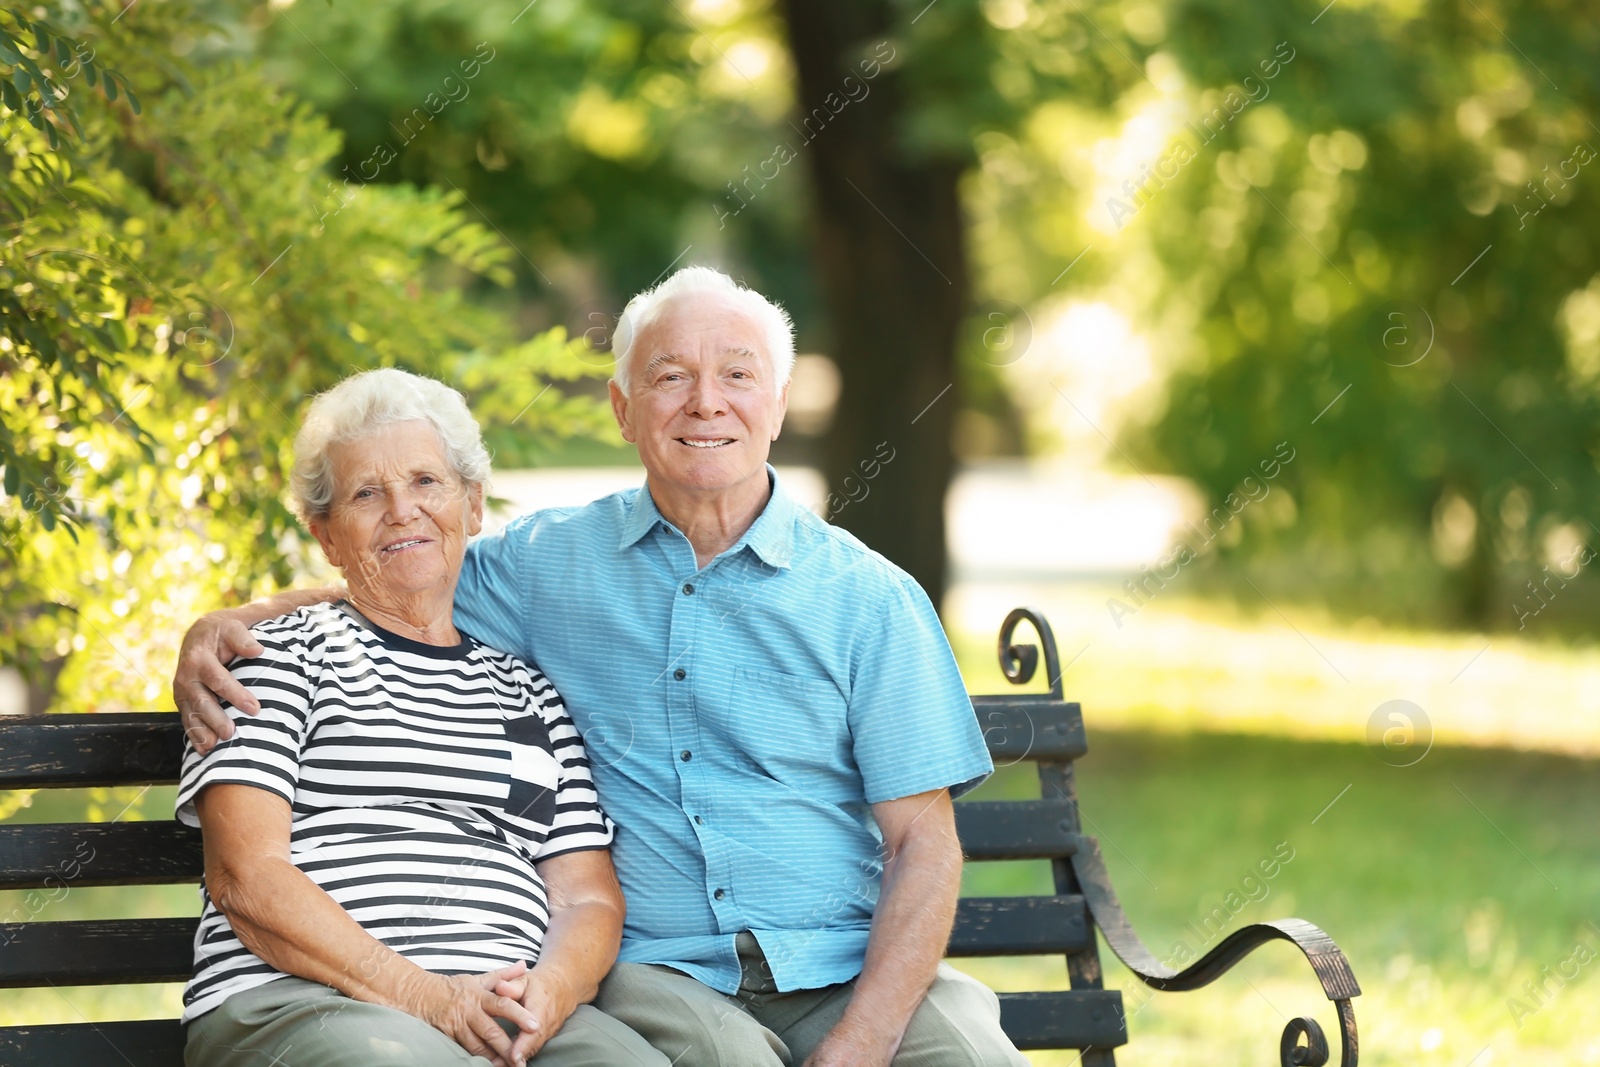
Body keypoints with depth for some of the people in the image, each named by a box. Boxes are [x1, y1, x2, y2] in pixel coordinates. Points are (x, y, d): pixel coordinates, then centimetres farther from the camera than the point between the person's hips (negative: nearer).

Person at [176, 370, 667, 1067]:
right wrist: (422, 994, -14)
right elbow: (244, 874, -1)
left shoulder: (530, 690, 26)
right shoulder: (282, 654, 12)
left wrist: (552, 988, -8)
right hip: (294, 1001, -4)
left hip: (504, 1011, 4)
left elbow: (588, 897, 17)